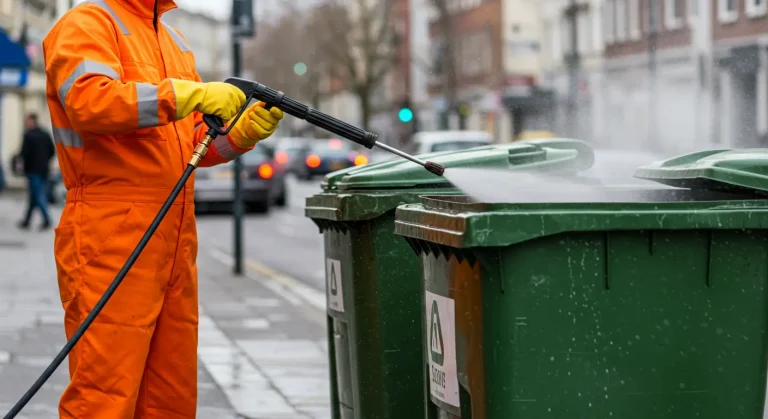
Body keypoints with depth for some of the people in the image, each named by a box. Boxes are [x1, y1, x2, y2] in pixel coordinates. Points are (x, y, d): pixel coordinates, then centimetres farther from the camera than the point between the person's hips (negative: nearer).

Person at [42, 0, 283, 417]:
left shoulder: (174, 40, 24)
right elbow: (89, 101, -23)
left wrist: (243, 131, 2)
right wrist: (189, 94, -25)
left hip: (175, 241, 8)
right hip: (111, 241, -8)